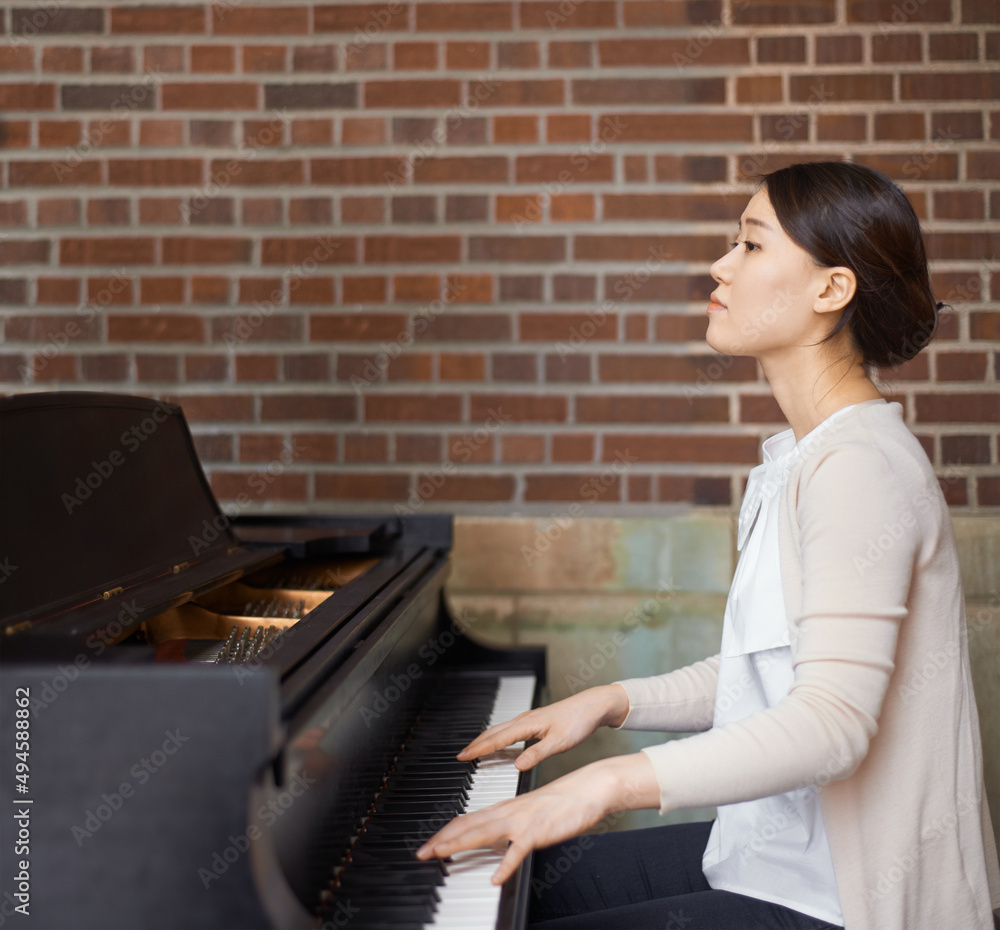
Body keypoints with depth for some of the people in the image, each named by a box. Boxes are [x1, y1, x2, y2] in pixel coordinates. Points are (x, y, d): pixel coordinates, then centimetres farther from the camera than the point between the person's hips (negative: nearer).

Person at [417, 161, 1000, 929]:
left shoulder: (858, 468, -22)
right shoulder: (804, 458, 10)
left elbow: (831, 723, -31)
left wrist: (609, 781, -36)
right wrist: (612, 703, 8)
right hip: (779, 852, 9)